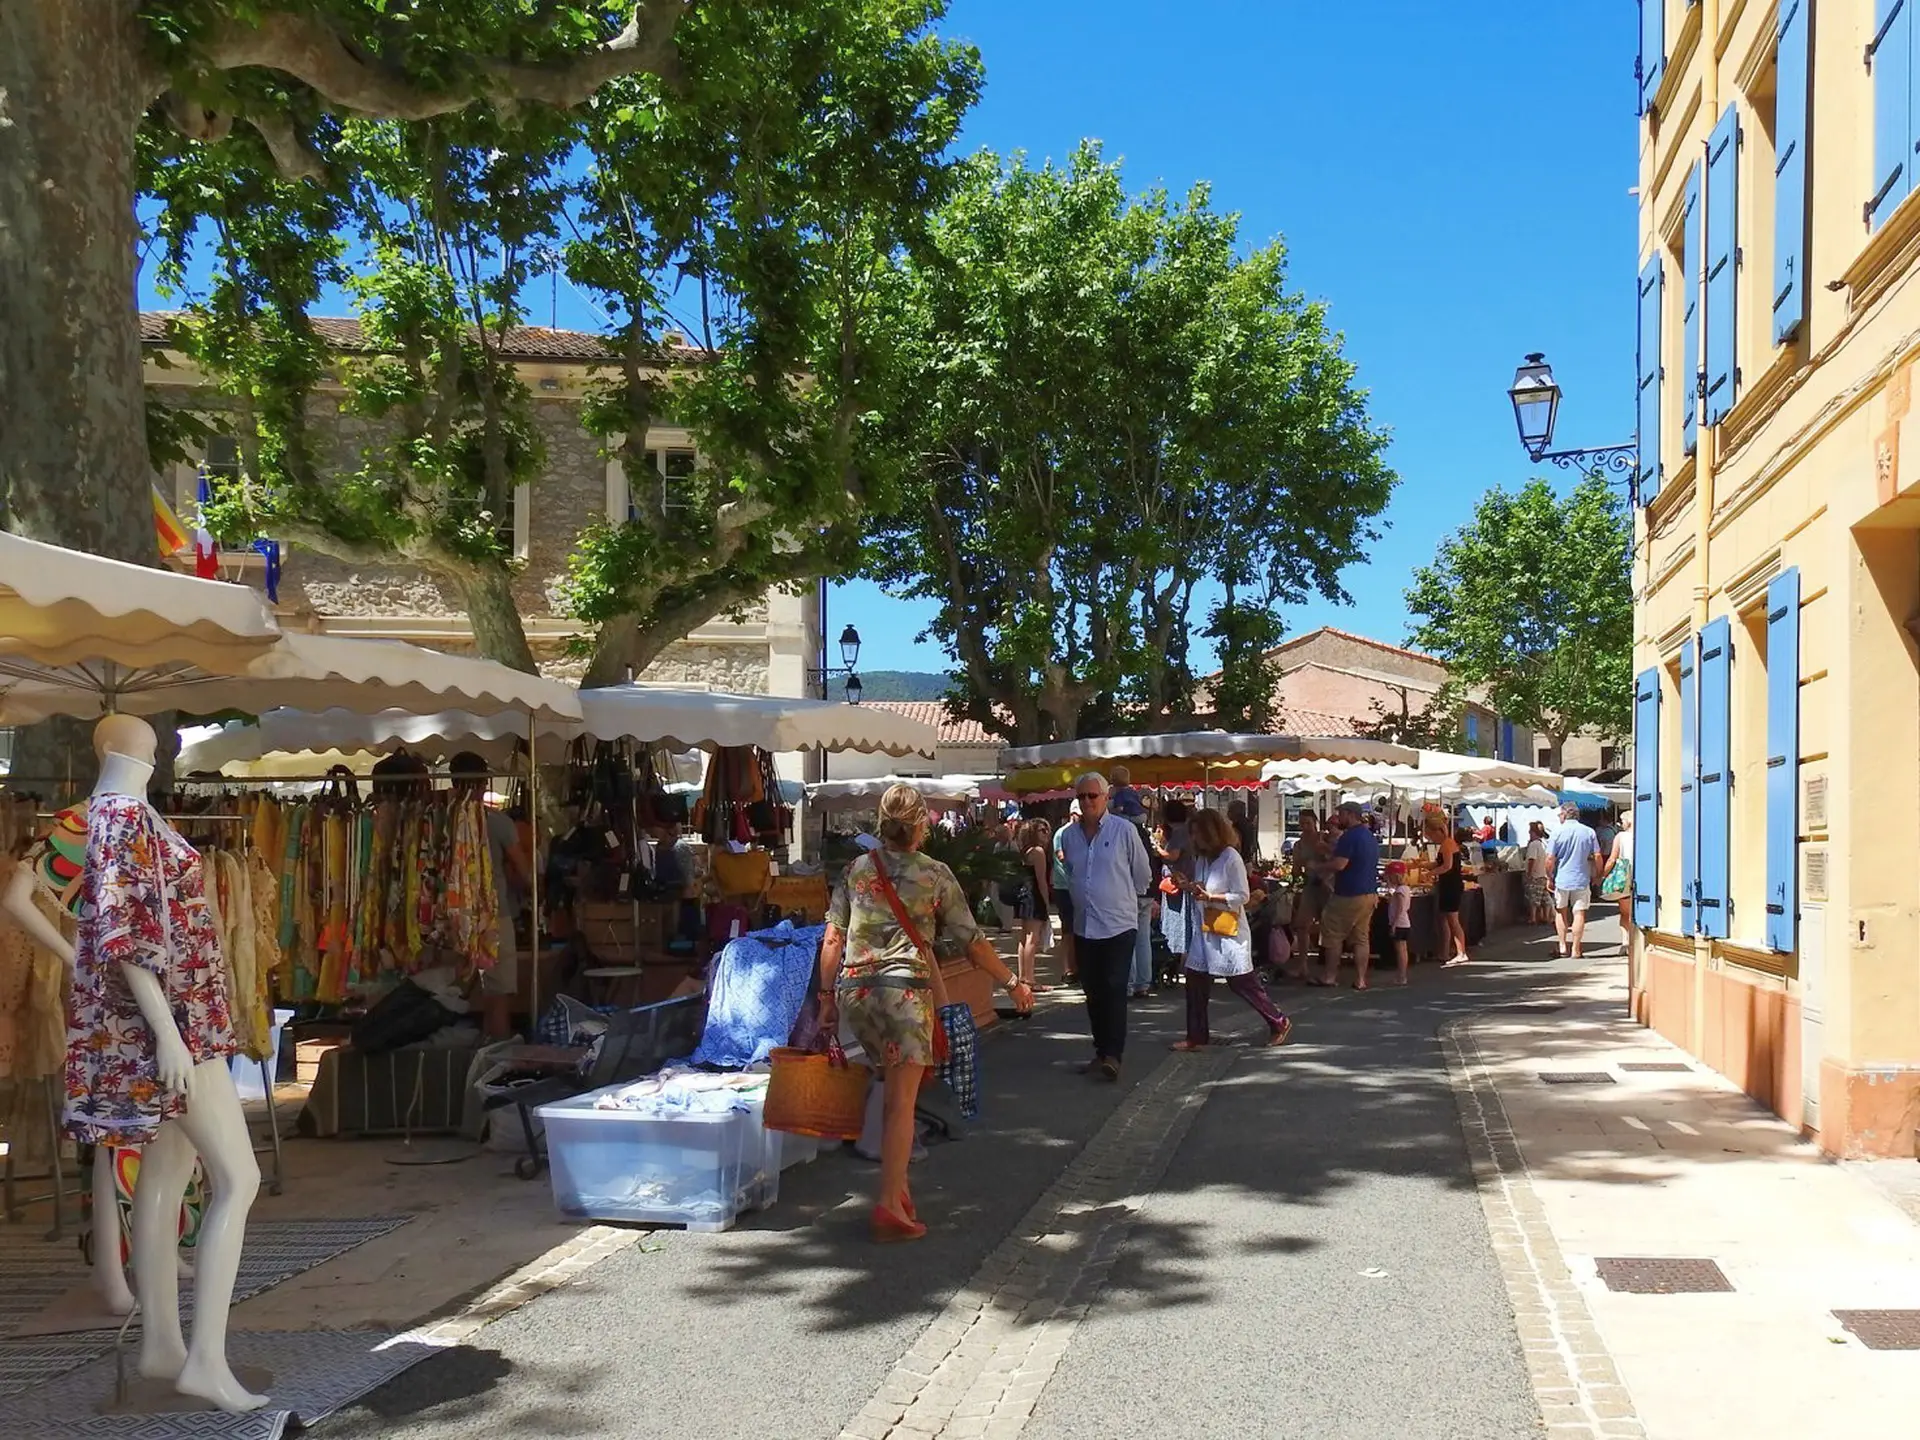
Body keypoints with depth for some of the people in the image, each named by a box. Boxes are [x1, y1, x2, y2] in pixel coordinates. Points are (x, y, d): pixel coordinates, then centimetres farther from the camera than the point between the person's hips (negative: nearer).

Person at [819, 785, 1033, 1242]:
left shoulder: (857, 869, 10)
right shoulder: (934, 874, 2)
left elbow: (833, 938, 7)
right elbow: (972, 942, 4)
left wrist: (827, 997, 13)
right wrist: (1012, 982, 15)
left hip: (855, 987, 4)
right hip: (906, 988, -4)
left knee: (891, 1091, 18)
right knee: (902, 1098, -4)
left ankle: (898, 1186, 22)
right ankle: (889, 1203, -9)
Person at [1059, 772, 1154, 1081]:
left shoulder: (1124, 830, -8)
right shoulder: (1070, 835, 5)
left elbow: (1143, 875, 4)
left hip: (1119, 924, -5)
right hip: (1084, 925, 5)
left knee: (1114, 990, -10)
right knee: (1093, 992, 9)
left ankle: (1113, 1055, -12)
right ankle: (1101, 1052, 18)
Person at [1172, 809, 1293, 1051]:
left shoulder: (1231, 858, -13)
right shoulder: (1202, 858, 10)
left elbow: (1242, 896, -16)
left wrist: (1209, 897, -24)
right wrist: (1189, 886, -2)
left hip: (1228, 932, -8)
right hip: (1204, 930, 8)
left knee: (1242, 983, -1)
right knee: (1196, 981, 4)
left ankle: (1279, 1023, 16)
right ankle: (1196, 1037, 11)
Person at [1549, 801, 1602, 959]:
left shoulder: (1558, 832, -6)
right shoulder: (1589, 832, 0)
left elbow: (1551, 859, -8)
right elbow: (1597, 857, 0)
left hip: (1562, 879, -1)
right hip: (1582, 880, 1)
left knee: (1560, 912, 15)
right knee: (1579, 913, 4)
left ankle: (1562, 946, 12)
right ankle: (1575, 949, 3)